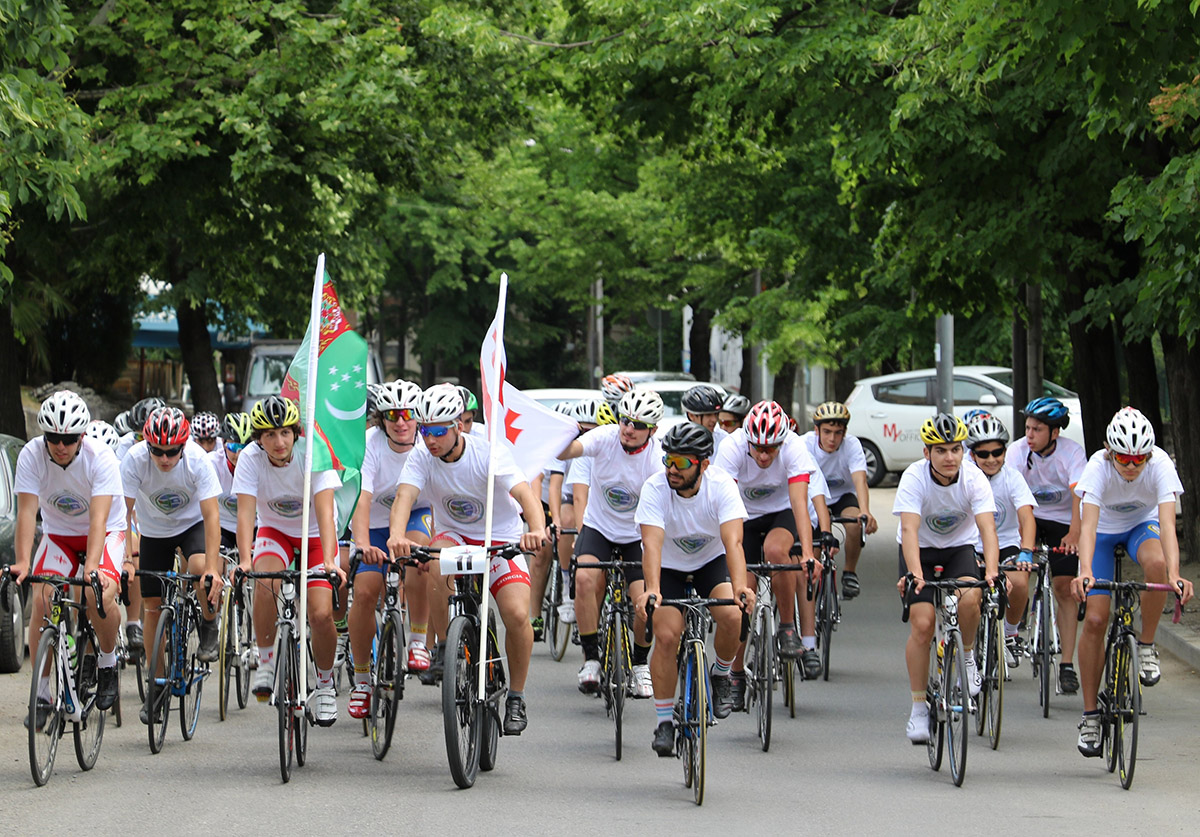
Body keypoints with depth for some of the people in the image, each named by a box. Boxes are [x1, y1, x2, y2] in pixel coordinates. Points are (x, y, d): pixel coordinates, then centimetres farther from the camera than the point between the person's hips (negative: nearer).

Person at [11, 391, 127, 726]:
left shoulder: (101, 458, -27)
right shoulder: (31, 455, -21)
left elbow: (98, 519, -35)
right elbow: (27, 511, -26)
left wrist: (92, 567, -49)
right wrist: (22, 562, -41)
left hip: (105, 533, -2)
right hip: (58, 533, 2)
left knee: (99, 596, -28)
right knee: (43, 599, -20)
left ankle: (108, 662, 2)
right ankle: (41, 693, -9)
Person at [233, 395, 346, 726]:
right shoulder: (251, 459, -22)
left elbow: (325, 511, -35)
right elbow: (245, 512, -29)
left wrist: (330, 562, -48)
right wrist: (245, 560, -45)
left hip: (315, 536, -1)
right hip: (274, 531, 1)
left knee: (320, 614, -17)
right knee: (266, 583, -32)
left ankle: (325, 684, 9)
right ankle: (266, 662, -13)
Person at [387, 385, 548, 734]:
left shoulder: (489, 453, -22)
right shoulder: (421, 458, -15)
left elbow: (524, 493, -35)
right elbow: (404, 497, -31)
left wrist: (537, 529, -57)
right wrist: (397, 536, -53)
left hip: (501, 540, -2)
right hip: (454, 535, 2)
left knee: (517, 615, -23)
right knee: (433, 567, -35)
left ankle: (516, 697, 1)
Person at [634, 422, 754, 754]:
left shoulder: (722, 487, -25)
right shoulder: (655, 488, -26)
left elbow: (733, 542, -35)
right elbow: (652, 543, -37)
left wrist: (740, 587, -52)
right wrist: (652, 590, -54)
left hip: (711, 561, 0)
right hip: (668, 566, 0)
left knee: (731, 615, -27)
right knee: (666, 635, -18)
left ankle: (721, 674, 4)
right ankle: (664, 721, -4)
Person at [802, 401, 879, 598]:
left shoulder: (851, 445, -23)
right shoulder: (805, 444, -22)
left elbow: (860, 480, -36)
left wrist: (865, 512, -55)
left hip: (842, 496, 0)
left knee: (855, 524, -31)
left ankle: (850, 573, -7)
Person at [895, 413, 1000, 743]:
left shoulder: (973, 478, -22)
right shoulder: (914, 477, -25)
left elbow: (987, 527, -32)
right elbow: (910, 529, -35)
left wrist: (991, 571, -49)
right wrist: (915, 573, -51)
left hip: (959, 547, 1)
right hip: (921, 549, -1)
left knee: (969, 598, -30)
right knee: (922, 624, -15)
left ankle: (967, 655, 0)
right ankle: (919, 708, -1)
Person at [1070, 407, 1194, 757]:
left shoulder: (1160, 464, -30)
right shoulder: (1098, 467, -32)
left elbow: (1167, 524, -39)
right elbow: (1088, 525, -41)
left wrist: (1174, 575, -54)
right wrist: (1085, 571, -58)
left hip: (1142, 524, 0)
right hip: (1103, 530, 0)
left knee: (1156, 562, -36)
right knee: (1095, 619, -12)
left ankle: (1147, 647, -13)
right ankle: (1090, 715, 0)